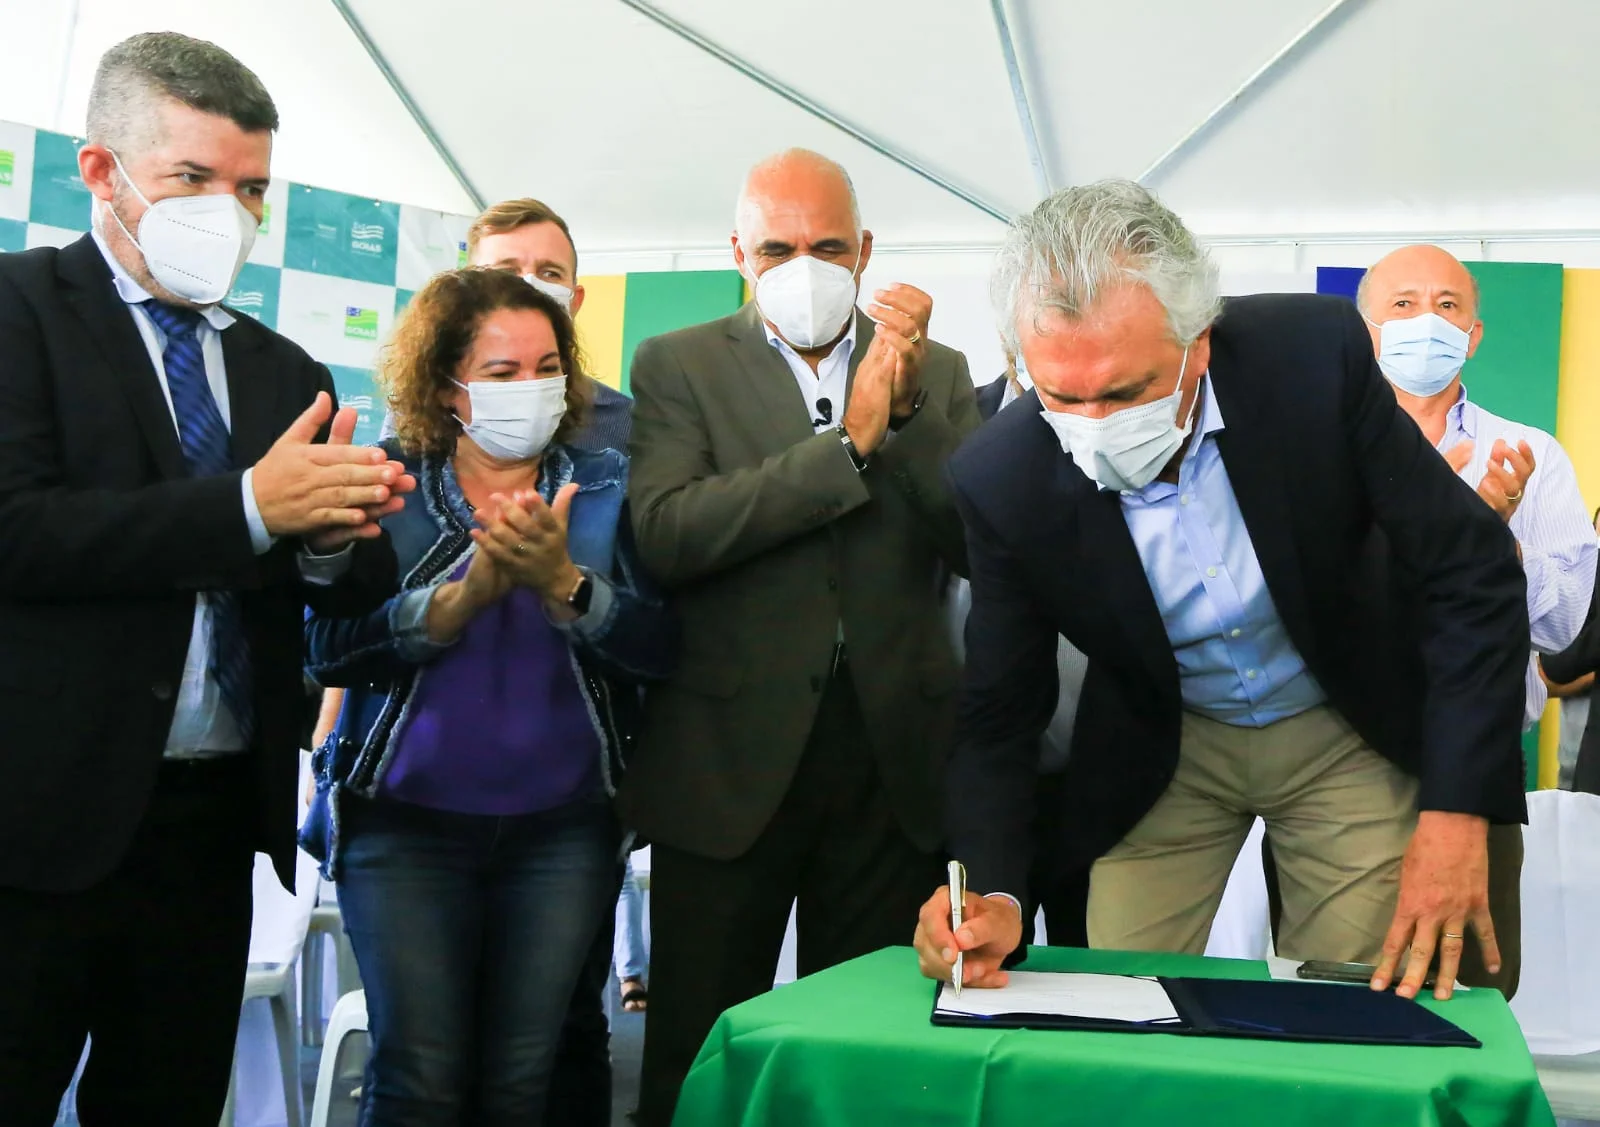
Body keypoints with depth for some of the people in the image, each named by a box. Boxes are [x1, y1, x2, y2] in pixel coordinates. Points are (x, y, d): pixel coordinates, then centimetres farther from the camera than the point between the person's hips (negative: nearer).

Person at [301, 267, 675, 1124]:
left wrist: (562, 582, -23)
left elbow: (658, 644, -6)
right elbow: (327, 648, -9)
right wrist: (467, 592, -22)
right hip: (405, 820, -1)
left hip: (563, 827, 1)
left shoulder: (604, 489, 5)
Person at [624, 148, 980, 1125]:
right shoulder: (679, 366, 3)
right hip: (731, 759, -2)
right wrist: (850, 439, -17)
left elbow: (983, 546, -2)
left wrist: (907, 402, -14)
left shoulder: (937, 373, 9)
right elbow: (666, 535, -14)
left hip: (892, 757, 2)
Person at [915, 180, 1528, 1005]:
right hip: (1162, 755, 1)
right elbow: (1000, 716, -13)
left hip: (1351, 737, 0)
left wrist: (1457, 813, -24)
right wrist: (988, 890, -31)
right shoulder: (1002, 480, -23)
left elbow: (1473, 569, -19)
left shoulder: (1315, 354, -27)